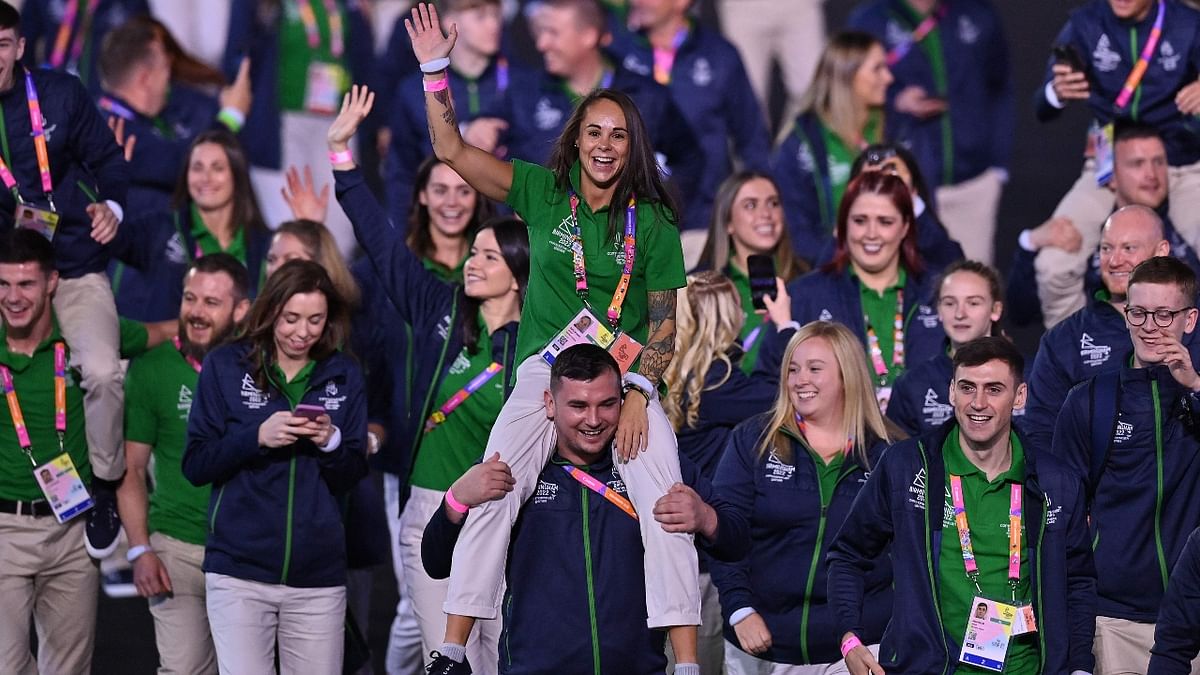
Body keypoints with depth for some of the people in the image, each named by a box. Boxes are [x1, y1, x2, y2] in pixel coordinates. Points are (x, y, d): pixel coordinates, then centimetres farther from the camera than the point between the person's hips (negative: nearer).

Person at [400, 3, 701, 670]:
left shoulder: (653, 223, 4)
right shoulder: (544, 192, 6)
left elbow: (666, 322, 4)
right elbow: (453, 150, 2)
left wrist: (638, 392, -10)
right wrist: (435, 69, -8)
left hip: (628, 376, 0)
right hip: (545, 371, 0)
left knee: (667, 504, -18)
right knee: (493, 494, -17)